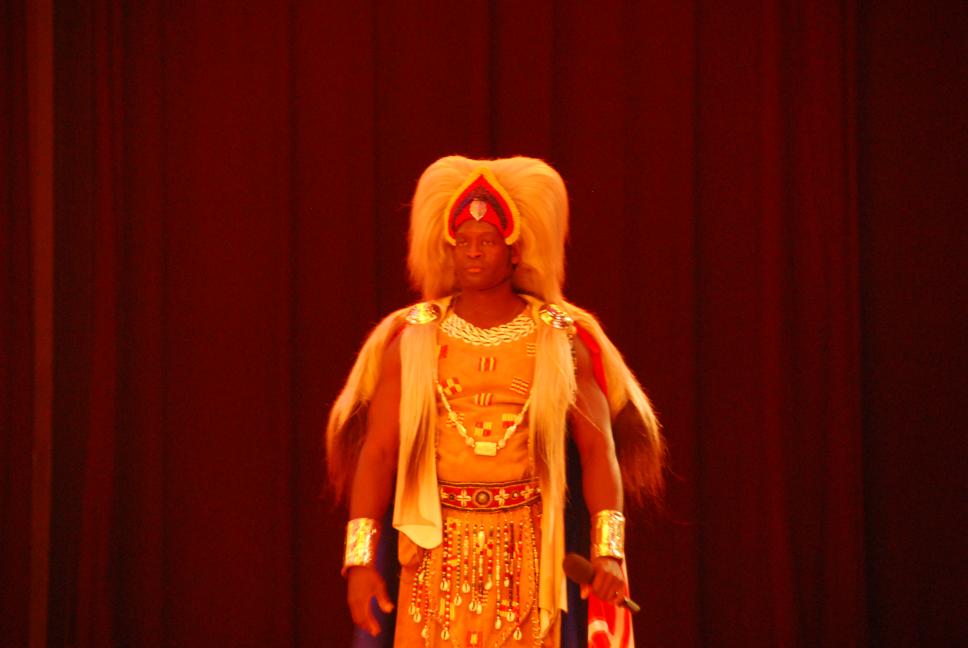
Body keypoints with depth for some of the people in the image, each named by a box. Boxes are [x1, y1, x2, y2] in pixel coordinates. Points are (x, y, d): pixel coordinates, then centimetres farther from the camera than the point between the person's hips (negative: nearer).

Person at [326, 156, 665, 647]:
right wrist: (360, 556, -9)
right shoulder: (413, 340, 5)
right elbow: (376, 451, 1)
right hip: (438, 550, 0)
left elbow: (598, 447, -1)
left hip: (526, 554, 0)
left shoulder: (560, 340, 4)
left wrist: (609, 549, -13)